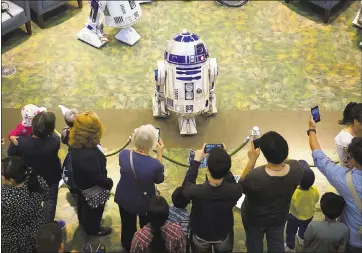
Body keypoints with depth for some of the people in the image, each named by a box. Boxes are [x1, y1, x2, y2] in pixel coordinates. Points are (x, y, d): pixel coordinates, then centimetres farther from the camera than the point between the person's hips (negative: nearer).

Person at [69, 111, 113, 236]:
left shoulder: (76, 143, -18)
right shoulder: (90, 155, -45)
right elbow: (96, 177, -33)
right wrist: (109, 183, -15)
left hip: (80, 182, 8)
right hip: (92, 189, -8)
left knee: (83, 206, 34)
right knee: (93, 210, 23)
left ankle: (83, 222, 62)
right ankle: (93, 229, 50)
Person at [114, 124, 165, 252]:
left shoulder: (123, 154, -26)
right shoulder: (155, 164, -36)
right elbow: (159, 180, -12)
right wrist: (160, 153, -13)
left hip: (124, 198, 3)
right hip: (144, 202, -3)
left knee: (127, 226, 31)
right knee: (146, 226, 30)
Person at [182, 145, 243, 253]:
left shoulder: (194, 191, -37)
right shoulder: (236, 190, -34)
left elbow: (187, 183, -12)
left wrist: (196, 161, -4)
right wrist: (224, 162, -7)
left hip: (200, 236, -1)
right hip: (224, 236, 1)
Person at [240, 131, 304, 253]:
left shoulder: (254, 177, -43)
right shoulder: (297, 168, -31)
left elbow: (241, 185, -19)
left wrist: (252, 160, -22)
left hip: (254, 218, -2)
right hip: (279, 217, 3)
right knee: (277, 243, 32)